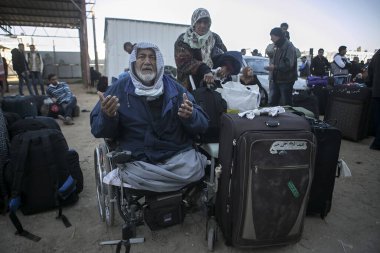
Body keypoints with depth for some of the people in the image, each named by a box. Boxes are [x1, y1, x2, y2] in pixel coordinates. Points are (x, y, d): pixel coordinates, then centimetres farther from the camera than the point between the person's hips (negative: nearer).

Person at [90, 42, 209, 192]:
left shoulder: (175, 88, 9)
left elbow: (202, 125, 5)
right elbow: (97, 130, 5)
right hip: (139, 160, 0)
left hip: (179, 155, 1)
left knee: (193, 169, -25)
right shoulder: (119, 89, 6)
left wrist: (190, 116, -18)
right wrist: (107, 116, -18)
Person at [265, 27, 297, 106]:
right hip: (277, 80, 9)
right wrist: (272, 67, 5)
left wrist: (274, 67, -22)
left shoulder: (289, 47, -14)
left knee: (287, 104, 0)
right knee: (273, 102, 13)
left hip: (286, 81, -9)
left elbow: (289, 65, -24)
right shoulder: (278, 47, 14)